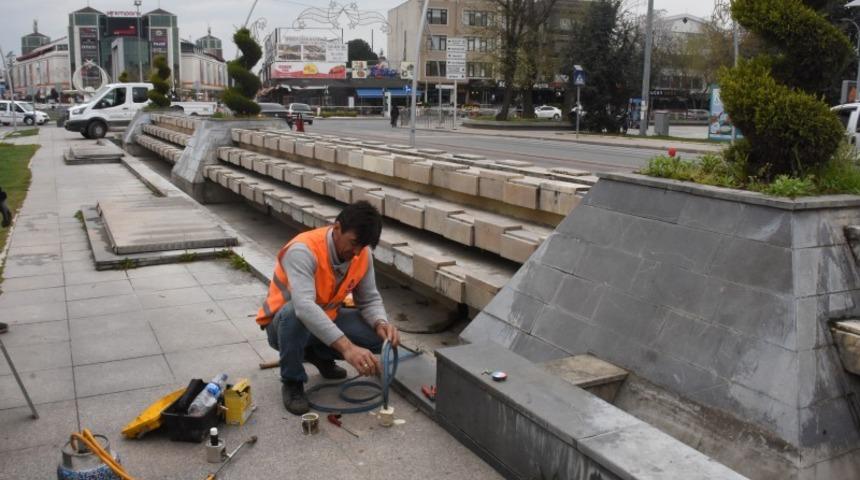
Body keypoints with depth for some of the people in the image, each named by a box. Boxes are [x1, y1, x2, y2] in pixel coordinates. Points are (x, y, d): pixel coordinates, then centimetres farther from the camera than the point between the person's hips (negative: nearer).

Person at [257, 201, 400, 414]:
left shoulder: (363, 255, -12)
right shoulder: (303, 250, -33)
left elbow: (369, 299, -5)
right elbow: (304, 307, -47)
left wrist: (381, 323, -28)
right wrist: (347, 347, -54)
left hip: (326, 320, 6)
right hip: (284, 324, -6)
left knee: (377, 334, -14)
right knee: (295, 313, -40)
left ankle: (319, 354, 13)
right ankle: (292, 383, -14)